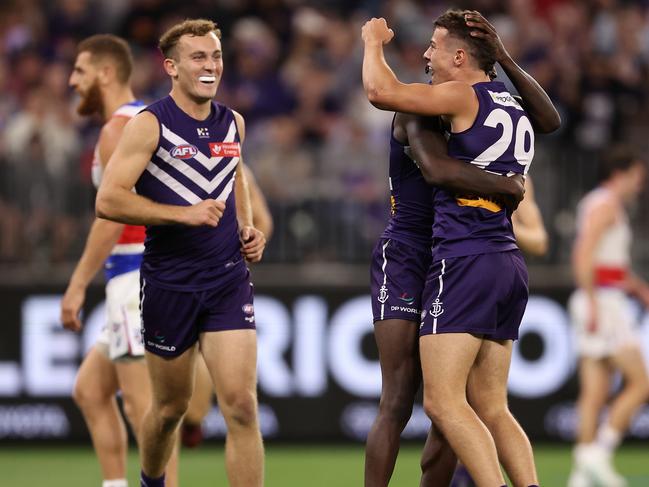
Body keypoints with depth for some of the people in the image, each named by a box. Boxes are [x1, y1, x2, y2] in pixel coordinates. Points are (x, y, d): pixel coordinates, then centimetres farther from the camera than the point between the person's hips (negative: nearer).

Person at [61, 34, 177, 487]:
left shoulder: (119, 129, -10)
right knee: (90, 389, 15)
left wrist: (78, 284, -18)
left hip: (141, 279, -10)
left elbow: (113, 215, -19)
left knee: (143, 402, -10)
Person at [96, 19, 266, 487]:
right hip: (169, 284, -3)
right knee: (171, 407, 12)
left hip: (229, 279, 3)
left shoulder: (233, 122, 8)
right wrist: (185, 214, -22)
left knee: (241, 405, -11)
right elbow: (108, 200, -16)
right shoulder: (150, 124, -9)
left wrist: (247, 228, 10)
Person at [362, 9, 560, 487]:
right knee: (491, 408, 10)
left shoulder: (464, 98, -7)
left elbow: (381, 91, -13)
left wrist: (374, 41, 7)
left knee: (444, 401, -11)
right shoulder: (516, 111, 16)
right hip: (509, 264, 9)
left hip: (466, 261, -9)